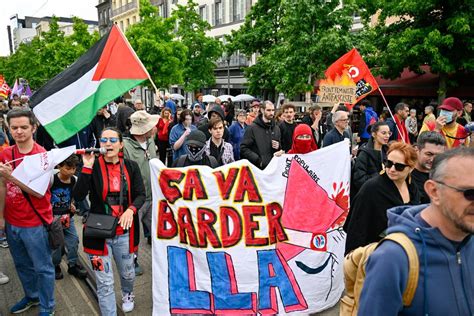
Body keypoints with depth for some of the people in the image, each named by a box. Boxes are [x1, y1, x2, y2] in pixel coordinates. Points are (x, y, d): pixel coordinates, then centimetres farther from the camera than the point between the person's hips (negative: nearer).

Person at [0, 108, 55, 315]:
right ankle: (31, 296, 45)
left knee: (43, 268, 9)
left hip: (35, 224, -5)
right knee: (22, 265, 23)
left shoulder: (42, 155, -15)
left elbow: (40, 191, -21)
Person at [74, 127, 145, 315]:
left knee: (127, 273, 23)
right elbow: (78, 196, -15)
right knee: (104, 283, 4)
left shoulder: (131, 166, -1)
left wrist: (131, 209, -20)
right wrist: (87, 168, -22)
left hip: (124, 232, 2)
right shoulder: (93, 166, -5)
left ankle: (128, 294, 56)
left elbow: (141, 195, -1)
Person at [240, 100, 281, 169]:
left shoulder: (276, 128, 14)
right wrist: (258, 160, -17)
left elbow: (281, 149, 24)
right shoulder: (252, 128, -4)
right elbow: (243, 148, -10)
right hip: (257, 167, -5)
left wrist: (278, 147, 0)